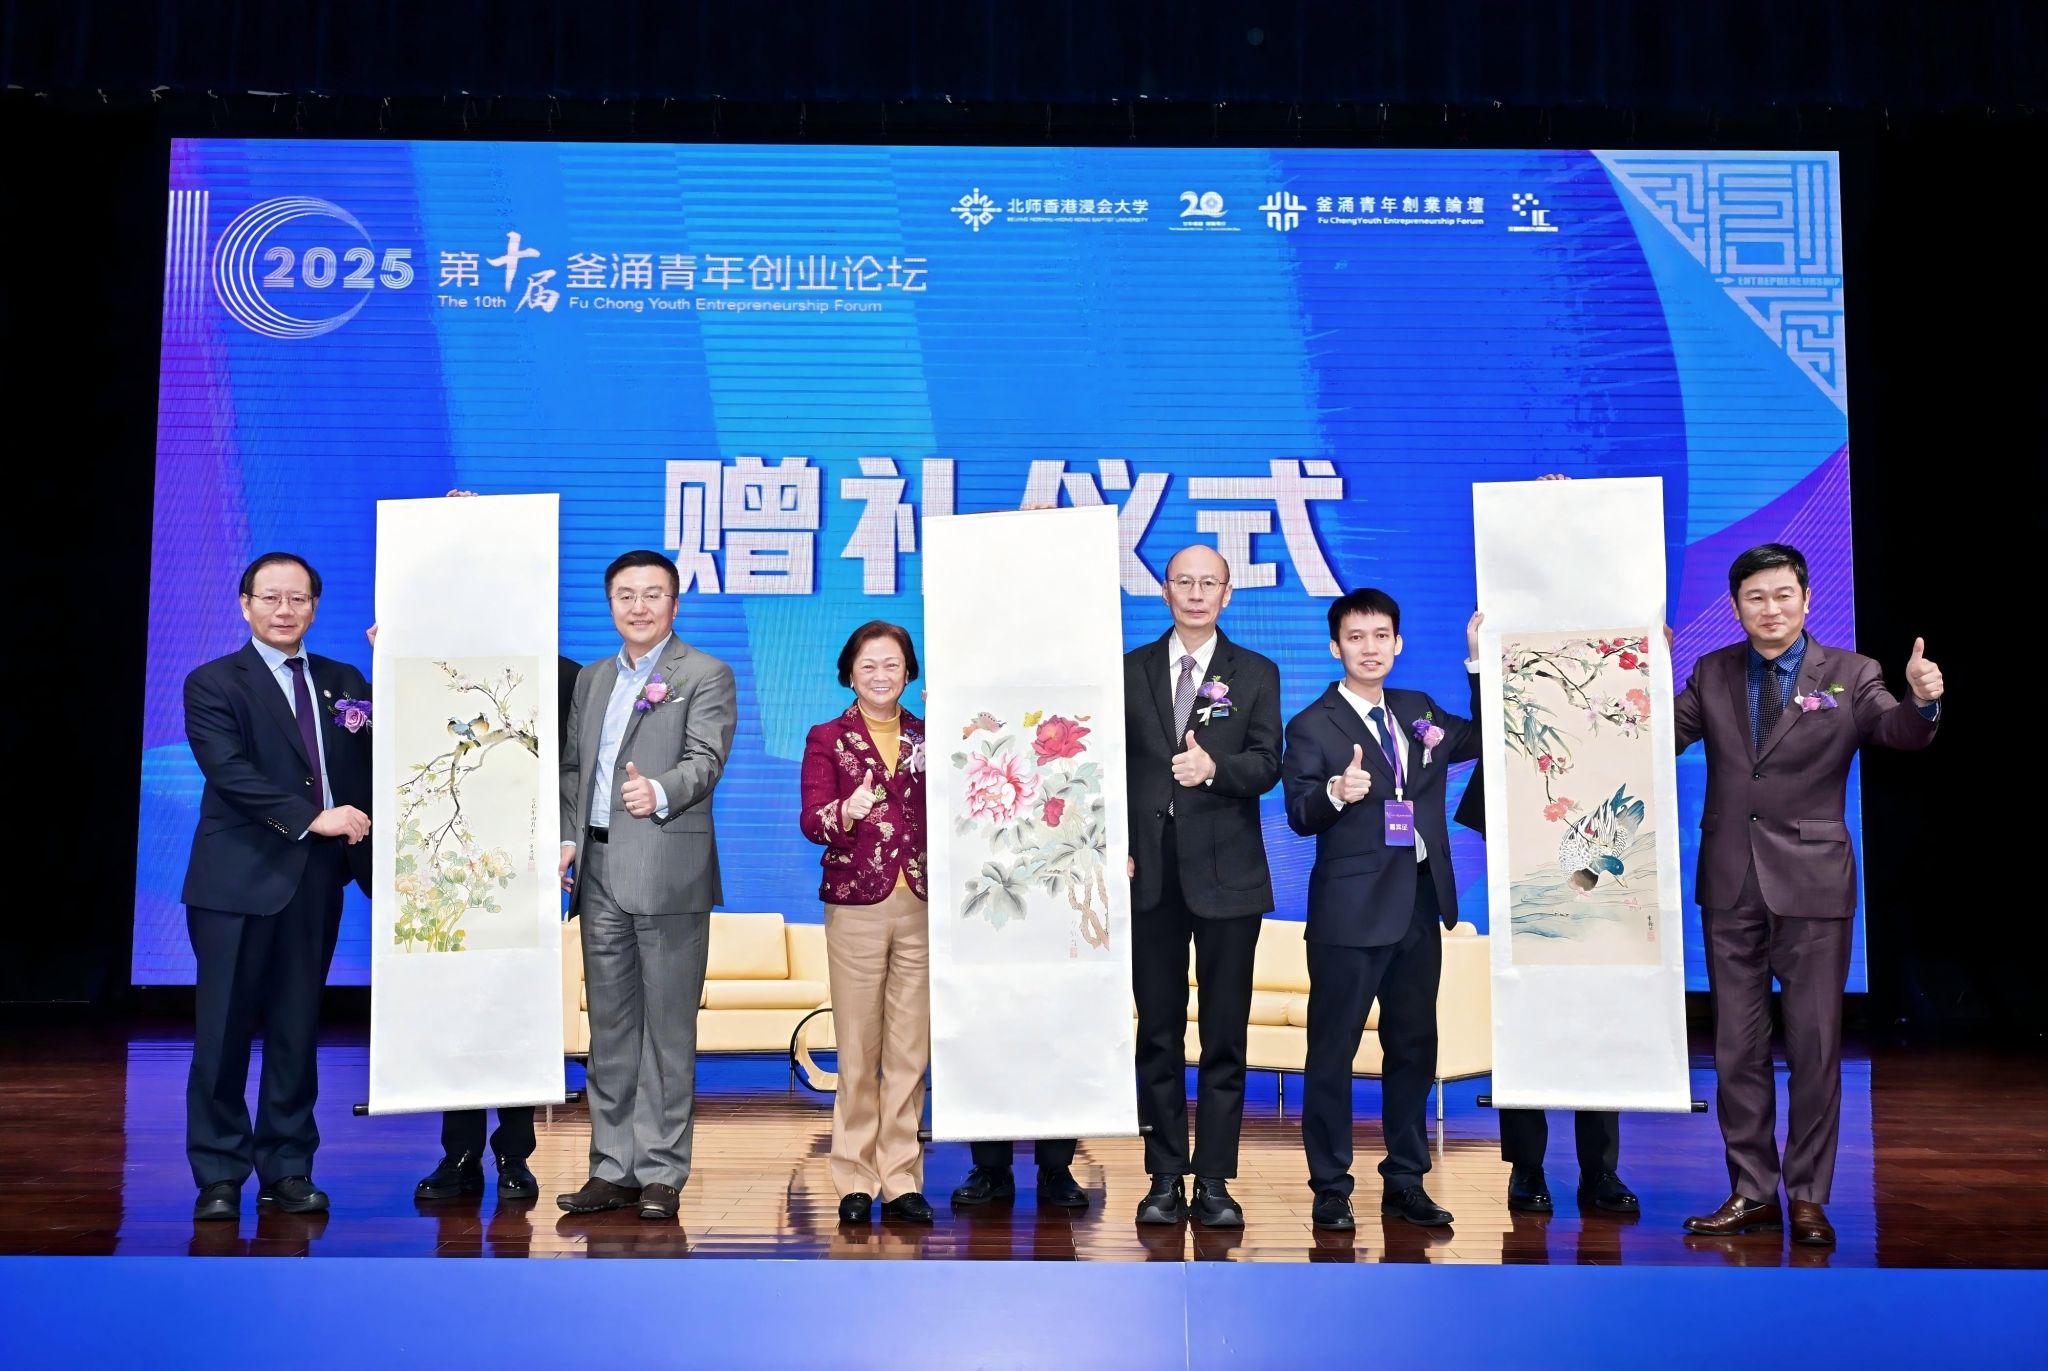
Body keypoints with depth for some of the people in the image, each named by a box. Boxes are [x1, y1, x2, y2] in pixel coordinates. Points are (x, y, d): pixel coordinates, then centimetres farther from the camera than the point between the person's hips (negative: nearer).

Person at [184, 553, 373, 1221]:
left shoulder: (344, 683, 12)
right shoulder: (213, 684, 0)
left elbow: (370, 770, 8)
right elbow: (231, 771, -14)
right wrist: (310, 818, -23)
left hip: (316, 883, 4)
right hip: (238, 882, -3)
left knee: (297, 1031, 9)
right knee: (225, 1032, 2)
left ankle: (287, 1172, 18)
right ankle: (219, 1178, 13)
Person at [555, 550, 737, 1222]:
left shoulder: (706, 675, -1)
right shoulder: (591, 679, 18)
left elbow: (706, 760, -14)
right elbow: (572, 766, 20)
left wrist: (657, 791, -32)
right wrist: (568, 837, 6)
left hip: (668, 875, -6)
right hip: (600, 873, 6)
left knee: (668, 1028, 0)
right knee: (610, 1027, 11)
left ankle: (661, 1173, 8)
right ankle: (613, 1168, 20)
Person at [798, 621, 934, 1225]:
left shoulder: (927, 738, 11)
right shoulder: (827, 739, 5)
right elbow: (811, 820, -7)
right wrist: (845, 813, -27)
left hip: (921, 907, 2)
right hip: (856, 906, -2)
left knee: (911, 1050, 3)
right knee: (858, 1051, 2)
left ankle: (902, 1179, 11)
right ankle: (855, 1180, 10)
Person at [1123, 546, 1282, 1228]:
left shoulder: (1255, 674, 7)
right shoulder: (1130, 669, 10)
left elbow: (1267, 765, -4)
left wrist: (1214, 766, -24)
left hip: (1226, 871, -1)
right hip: (1148, 869, 1)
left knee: (1225, 1034, 3)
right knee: (1158, 1031, 6)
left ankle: (1214, 1181, 10)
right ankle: (1165, 1177, 14)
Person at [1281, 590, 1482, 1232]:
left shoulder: (1420, 711, 12)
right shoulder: (1312, 727, -5)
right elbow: (1299, 816, -14)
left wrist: (1480, 662, 9)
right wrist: (1336, 792, -35)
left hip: (1421, 906, 6)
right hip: (1351, 912, -6)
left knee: (1414, 1047, 13)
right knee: (1332, 1052, 0)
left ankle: (1405, 1182, 25)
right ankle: (1330, 1189, 10)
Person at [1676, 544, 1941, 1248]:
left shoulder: (1850, 674, 0)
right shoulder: (1712, 674, 7)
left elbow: (1898, 732, -17)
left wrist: (1922, 701, -38)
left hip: (1811, 882, -2)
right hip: (1730, 883, 3)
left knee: (1815, 1045, 3)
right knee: (1737, 1046, 9)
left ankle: (1808, 1197, 16)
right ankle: (1752, 1193, 21)